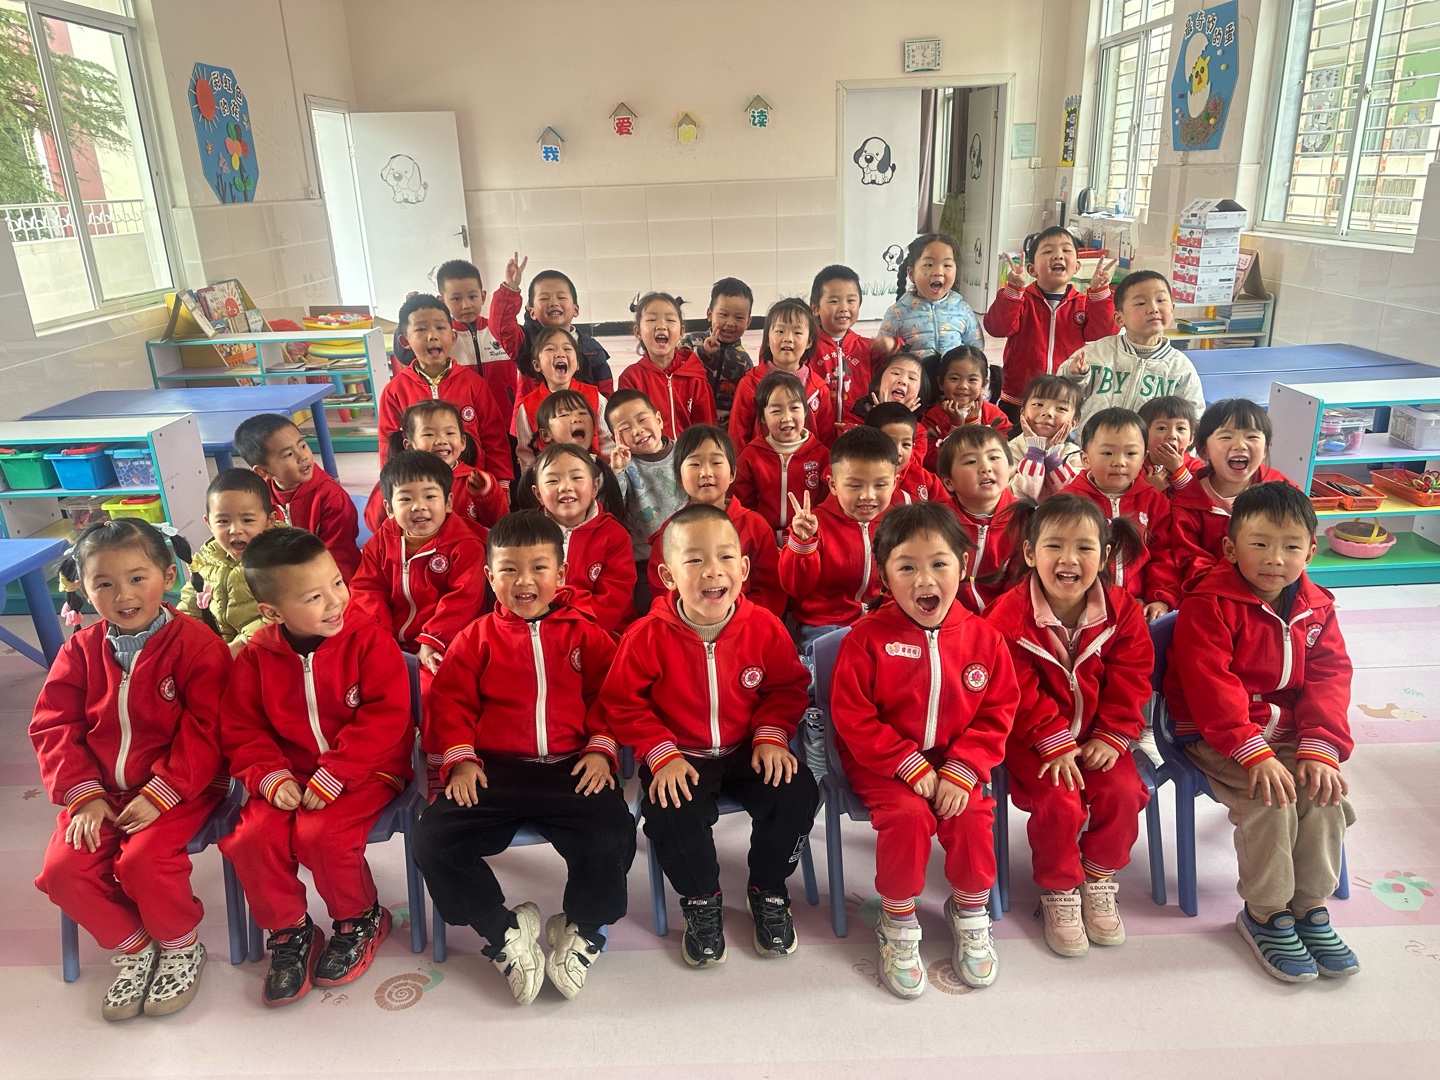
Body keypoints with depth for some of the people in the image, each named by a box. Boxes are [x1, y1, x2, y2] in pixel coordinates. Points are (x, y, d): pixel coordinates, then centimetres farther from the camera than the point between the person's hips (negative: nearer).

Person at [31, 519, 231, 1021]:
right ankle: (132, 948, 13)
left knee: (144, 859, -27)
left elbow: (203, 731, -14)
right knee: (62, 869, -13)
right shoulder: (81, 650, 4)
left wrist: (160, 794, -20)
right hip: (102, 792, 5)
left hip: (176, 789, -5)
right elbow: (53, 726, 4)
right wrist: (84, 794, -8)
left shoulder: (197, 645, -11)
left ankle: (181, 946, 5)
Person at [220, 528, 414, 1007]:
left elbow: (385, 718, -18)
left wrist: (330, 778, -23)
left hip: (365, 770, -4)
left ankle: (361, 920, 4)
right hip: (291, 775, 4)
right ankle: (288, 932, 8)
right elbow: (242, 731, 3)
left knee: (322, 835, -26)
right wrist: (271, 778, -14)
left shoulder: (368, 639, -14)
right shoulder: (257, 656, -2)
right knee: (252, 839, -19)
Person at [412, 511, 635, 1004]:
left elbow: (609, 697, 9)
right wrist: (460, 758, -5)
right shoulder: (477, 637, 12)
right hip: (494, 770, 1)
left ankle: (582, 928, 6)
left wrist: (601, 748, -5)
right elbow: (450, 702, 8)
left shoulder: (585, 634, 10)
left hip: (572, 767, -1)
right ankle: (505, 929, 3)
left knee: (612, 837, -27)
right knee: (432, 839, -19)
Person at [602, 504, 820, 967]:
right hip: (679, 758, -2)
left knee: (796, 793, -21)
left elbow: (788, 688, 5)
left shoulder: (764, 627, -10)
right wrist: (661, 754, -16)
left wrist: (771, 736, -9)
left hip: (747, 751, 2)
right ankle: (701, 902, 5)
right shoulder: (649, 636, -16)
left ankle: (767, 891, 9)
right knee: (669, 813, -29)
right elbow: (622, 704, -7)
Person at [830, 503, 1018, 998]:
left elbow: (997, 713, 0)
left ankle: (970, 914, 11)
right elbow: (853, 717, -12)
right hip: (884, 764, -2)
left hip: (957, 762, 3)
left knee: (973, 816, -20)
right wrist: (912, 767, -17)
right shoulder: (867, 637, -13)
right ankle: (898, 926, -1)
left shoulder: (982, 637, -4)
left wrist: (961, 771, -13)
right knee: (908, 817, -26)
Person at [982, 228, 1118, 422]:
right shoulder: (1021, 299, -2)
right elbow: (998, 328, -18)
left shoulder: (1085, 303, 5)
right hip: (1018, 401, -2)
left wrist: (1099, 291, -21)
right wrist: (1013, 289, -29)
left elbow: (1104, 332, -10)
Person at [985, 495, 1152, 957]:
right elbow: (1020, 692, -15)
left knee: (1123, 792, -15)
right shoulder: (1010, 615, -18)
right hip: (1034, 737, -3)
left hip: (1098, 734, 4)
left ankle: (1100, 883, 12)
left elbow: (1130, 681, -2)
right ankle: (1059, 893, 6)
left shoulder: (1122, 610, -7)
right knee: (1058, 802, -21)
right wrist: (1054, 742, -20)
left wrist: (1111, 737, -11)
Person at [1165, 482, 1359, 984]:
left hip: (1288, 731, 6)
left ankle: (1311, 906, 5)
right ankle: (1265, 913, -3)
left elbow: (1329, 679, 0)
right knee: (1269, 802, -24)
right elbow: (1210, 685, -21)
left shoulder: (1316, 608, 5)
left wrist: (1319, 749, -14)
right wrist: (1253, 752, -28)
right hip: (1216, 734, -5)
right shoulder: (1209, 605, -15)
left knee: (1326, 794, -15)